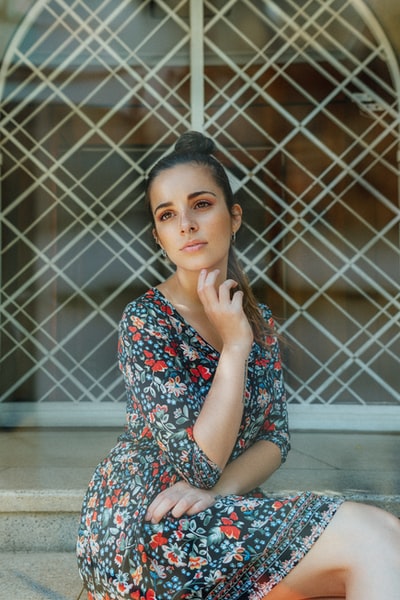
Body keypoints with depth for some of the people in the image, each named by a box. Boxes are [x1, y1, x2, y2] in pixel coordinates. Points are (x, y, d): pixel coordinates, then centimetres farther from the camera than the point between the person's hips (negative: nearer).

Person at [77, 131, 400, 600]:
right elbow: (198, 465, -20)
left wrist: (216, 489, -16)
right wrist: (234, 345, -20)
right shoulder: (145, 321, -14)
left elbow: (274, 438, 4)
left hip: (223, 508, 6)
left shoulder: (258, 320, 5)